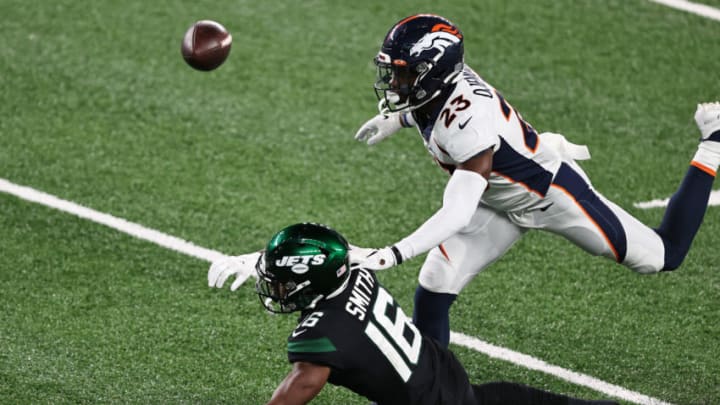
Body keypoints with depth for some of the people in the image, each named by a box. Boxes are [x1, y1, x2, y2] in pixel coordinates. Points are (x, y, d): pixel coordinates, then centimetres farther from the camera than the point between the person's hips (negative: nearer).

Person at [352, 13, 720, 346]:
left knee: (664, 256, 9)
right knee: (432, 292, -5)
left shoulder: (468, 125, -41)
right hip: (502, 206, 8)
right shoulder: (443, 81, -17)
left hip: (552, 195, -8)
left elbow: (457, 214, -44)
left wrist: (395, 254, -51)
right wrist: (396, 121, 14)